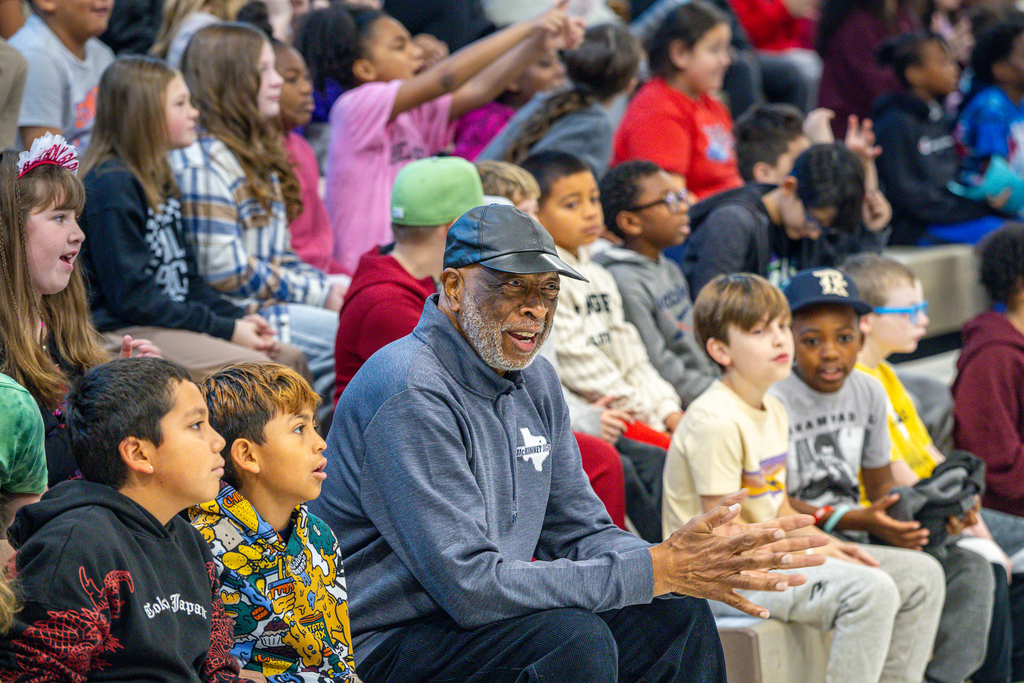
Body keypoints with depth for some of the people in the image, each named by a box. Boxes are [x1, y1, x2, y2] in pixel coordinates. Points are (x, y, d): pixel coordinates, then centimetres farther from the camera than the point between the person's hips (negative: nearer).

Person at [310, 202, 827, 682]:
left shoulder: (533, 381, 9)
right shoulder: (412, 394, -22)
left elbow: (581, 534, 11)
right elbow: (471, 584, -27)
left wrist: (678, 562, -12)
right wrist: (654, 572, -24)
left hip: (480, 615, 9)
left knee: (679, 617, 3)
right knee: (574, 638, -29)